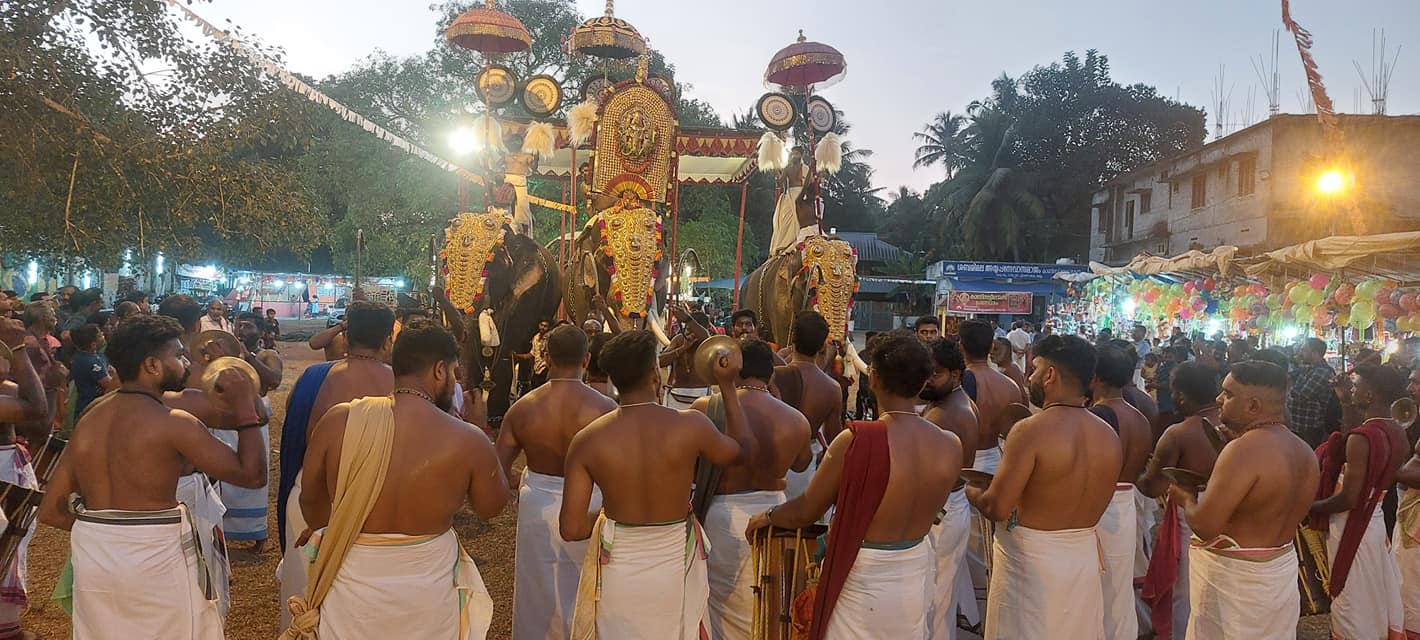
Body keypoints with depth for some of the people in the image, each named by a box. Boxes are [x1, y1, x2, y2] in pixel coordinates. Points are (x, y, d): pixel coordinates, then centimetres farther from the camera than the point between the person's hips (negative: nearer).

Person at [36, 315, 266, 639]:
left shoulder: (88, 420, 4)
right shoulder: (174, 423, -16)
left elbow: (51, 510, 6)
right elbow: (252, 475, -13)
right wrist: (245, 408, -5)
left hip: (91, 555, 6)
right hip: (156, 559, -6)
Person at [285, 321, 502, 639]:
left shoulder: (338, 420, -12)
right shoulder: (467, 440, -18)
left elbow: (310, 500, 2)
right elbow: (491, 506, 0)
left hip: (349, 591, 1)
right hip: (428, 598, -1)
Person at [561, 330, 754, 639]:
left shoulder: (587, 440, -15)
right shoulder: (691, 425, -17)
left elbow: (571, 528, -12)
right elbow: (744, 451, 5)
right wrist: (727, 385, 11)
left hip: (617, 571, 0)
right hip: (676, 565, 0)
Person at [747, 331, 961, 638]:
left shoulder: (855, 441, -25)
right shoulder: (951, 446, -11)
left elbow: (805, 512, -12)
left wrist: (767, 516, 8)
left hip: (864, 582, -5)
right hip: (917, 576, 5)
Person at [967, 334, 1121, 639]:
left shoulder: (1031, 430, -19)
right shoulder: (1110, 437, 1)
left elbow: (996, 509, -18)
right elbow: (1091, 507, 10)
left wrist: (971, 490, 2)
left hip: (1031, 560, -6)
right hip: (1085, 558, 6)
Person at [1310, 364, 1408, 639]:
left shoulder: (1362, 438, -26)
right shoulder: (1397, 433, -1)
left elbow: (1349, 499, -26)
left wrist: (1310, 507, -11)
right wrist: (1347, 404, 13)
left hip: (1352, 527, -8)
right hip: (1375, 521, 8)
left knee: (1352, 604, 8)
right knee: (1375, 599, 23)